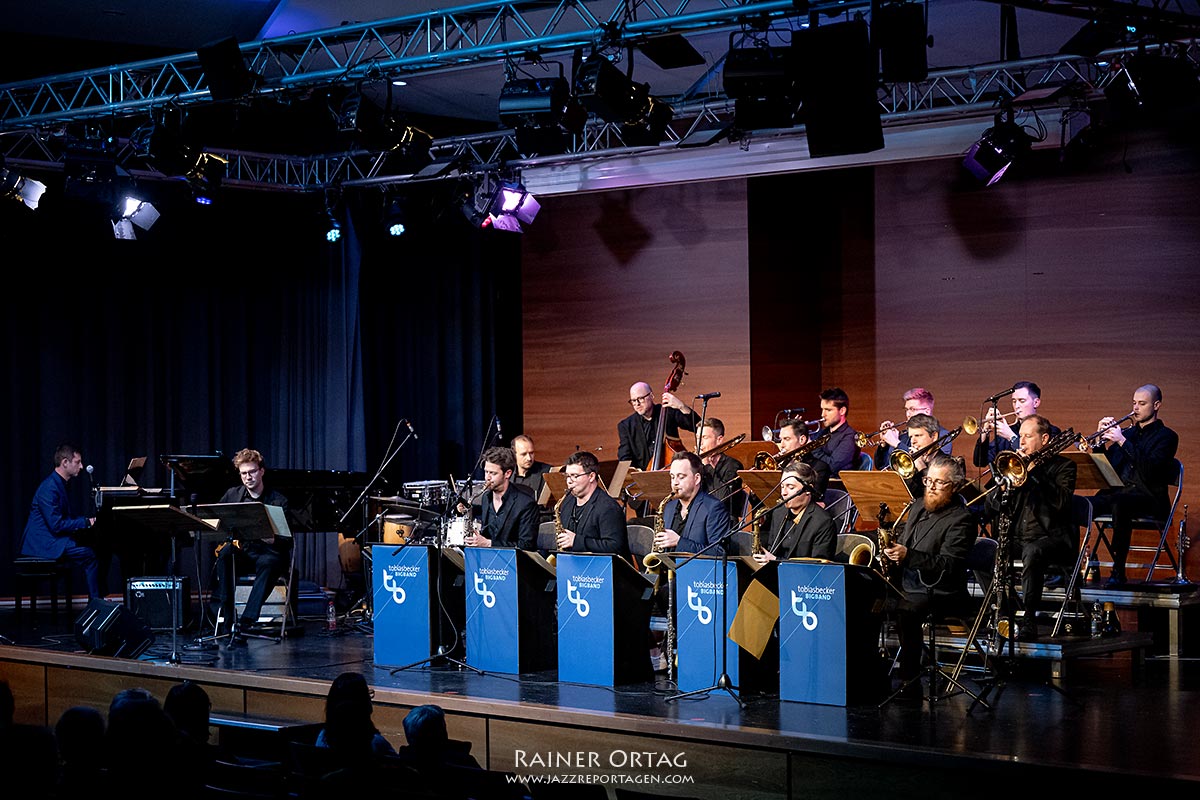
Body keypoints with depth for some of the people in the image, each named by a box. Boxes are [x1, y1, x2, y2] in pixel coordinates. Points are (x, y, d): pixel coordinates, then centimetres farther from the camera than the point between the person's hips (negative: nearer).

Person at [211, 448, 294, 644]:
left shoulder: (278, 501, -1)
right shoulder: (232, 495, 9)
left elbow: (287, 540, -5)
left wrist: (271, 539, -27)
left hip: (268, 552, -3)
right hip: (241, 551, 3)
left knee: (268, 564, -39)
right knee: (225, 554, -33)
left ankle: (245, 622, -45)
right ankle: (228, 615, -34)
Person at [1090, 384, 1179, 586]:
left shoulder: (1166, 436, 3)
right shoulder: (1127, 432, 21)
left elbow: (1149, 469, -15)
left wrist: (1123, 442, -17)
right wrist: (1104, 439, 1)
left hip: (1148, 497, -6)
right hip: (1117, 492, 6)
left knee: (1119, 503, -40)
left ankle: (1118, 571, -36)